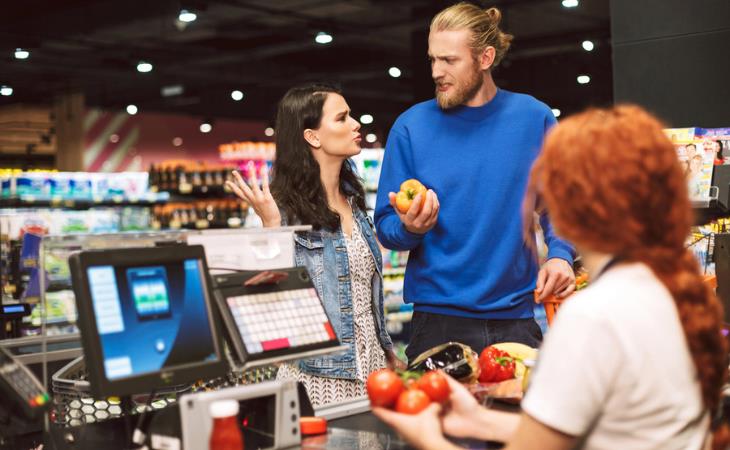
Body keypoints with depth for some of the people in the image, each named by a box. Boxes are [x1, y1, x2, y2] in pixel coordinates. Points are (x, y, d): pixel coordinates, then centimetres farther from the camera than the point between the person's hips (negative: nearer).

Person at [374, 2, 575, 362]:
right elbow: (385, 227, -1)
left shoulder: (533, 118, 0)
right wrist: (409, 228, -22)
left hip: (516, 318, 1)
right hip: (439, 321, -1)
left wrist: (560, 254, -9)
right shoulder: (412, 126, -3)